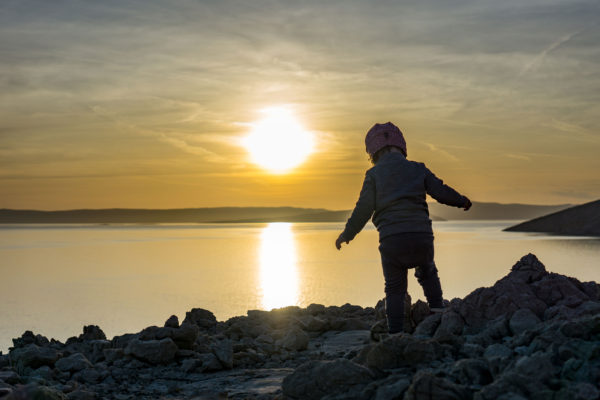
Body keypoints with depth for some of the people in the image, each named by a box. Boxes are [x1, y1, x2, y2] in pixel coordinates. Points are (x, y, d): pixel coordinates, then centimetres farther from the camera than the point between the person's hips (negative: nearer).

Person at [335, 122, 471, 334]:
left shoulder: (374, 174, 5)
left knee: (395, 289, 14)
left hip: (391, 240, -2)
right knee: (427, 273, 31)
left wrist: (347, 234, 12)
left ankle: (396, 334, 7)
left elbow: (364, 209, -1)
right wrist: (462, 201, 31)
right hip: (421, 237, 2)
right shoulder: (418, 169, 11)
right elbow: (441, 192, 10)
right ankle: (438, 310, 16)